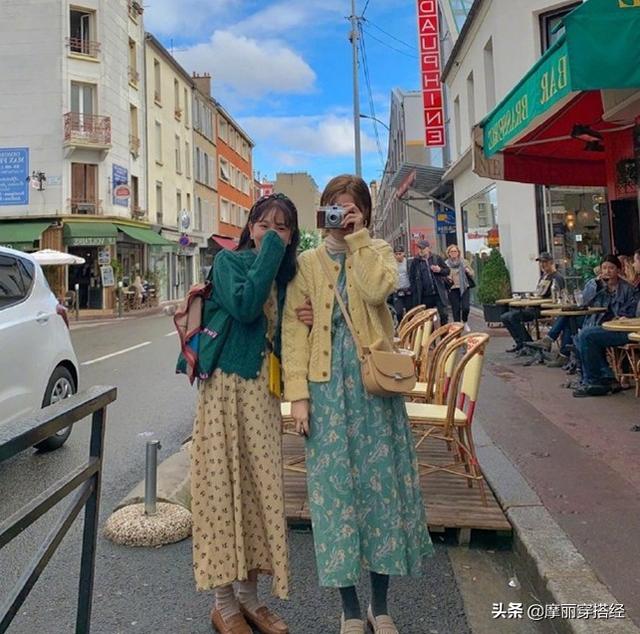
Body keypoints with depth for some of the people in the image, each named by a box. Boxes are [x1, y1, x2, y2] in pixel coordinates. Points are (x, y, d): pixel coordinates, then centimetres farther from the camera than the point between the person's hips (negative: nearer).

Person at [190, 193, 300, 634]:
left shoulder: (285, 273, 13)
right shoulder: (229, 260, -2)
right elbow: (245, 306, -21)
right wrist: (267, 253, -14)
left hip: (263, 390, 5)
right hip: (226, 385, -5)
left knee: (262, 486, 6)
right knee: (223, 485, -1)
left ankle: (250, 595, 21)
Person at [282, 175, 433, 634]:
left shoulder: (379, 252, 7)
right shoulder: (308, 262, 6)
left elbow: (378, 290, -17)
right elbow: (294, 326, -2)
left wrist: (357, 240, -9)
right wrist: (297, 393, -10)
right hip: (328, 384, 0)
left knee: (382, 479, 5)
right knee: (335, 484, 3)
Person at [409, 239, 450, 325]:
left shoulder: (437, 258, 4)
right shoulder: (415, 262, 3)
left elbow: (447, 270, 9)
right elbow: (411, 278, 5)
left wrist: (440, 270, -13)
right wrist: (415, 292, -3)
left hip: (439, 294, 0)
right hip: (425, 296, 0)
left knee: (444, 315, -1)